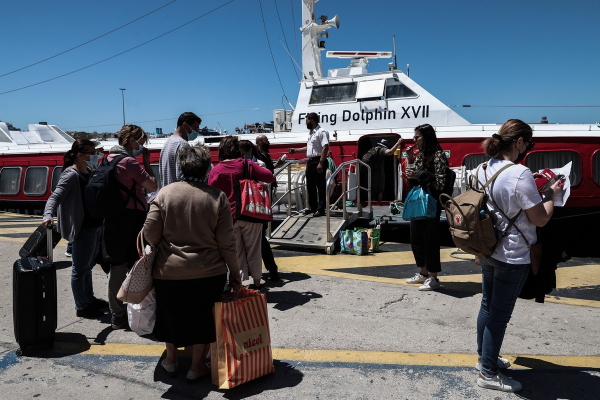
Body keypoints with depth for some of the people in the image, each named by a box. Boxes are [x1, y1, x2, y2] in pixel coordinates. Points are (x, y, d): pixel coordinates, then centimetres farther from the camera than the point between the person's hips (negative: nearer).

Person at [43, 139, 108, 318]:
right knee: (80, 268, 4)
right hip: (82, 228, -9)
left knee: (88, 265, 21)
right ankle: (81, 307, 16)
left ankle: (89, 299, 37)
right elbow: (55, 196, -27)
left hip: (95, 225, 9)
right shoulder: (71, 175, -16)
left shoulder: (88, 173, 10)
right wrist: (48, 215, -42)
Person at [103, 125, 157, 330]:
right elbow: (152, 186, -14)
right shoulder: (129, 161, -15)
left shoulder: (109, 159, 12)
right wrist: (147, 162, -5)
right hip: (132, 218, -8)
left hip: (112, 219, 9)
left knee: (117, 268, 14)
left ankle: (117, 316, 24)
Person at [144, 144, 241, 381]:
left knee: (170, 314, 25)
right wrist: (234, 273, 3)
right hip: (208, 273, -1)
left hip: (169, 271, 2)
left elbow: (150, 232, -7)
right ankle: (197, 366, 30)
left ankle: (171, 359, 44)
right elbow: (227, 243, -8)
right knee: (203, 318, 19)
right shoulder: (218, 198, -10)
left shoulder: (165, 193, -8)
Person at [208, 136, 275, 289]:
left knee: (237, 253, 10)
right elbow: (270, 177, -9)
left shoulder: (215, 171, -4)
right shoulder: (247, 164, -5)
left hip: (228, 218, 0)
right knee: (253, 251, 13)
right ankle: (257, 284, 22)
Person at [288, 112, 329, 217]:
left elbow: (325, 147, -21)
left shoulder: (321, 132, -12)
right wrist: (295, 150, 28)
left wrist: (321, 163, -27)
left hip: (318, 161, -10)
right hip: (310, 161, 10)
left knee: (321, 186, -4)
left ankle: (321, 209, 0)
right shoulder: (310, 132, 18)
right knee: (310, 186, 13)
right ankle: (313, 207, 23)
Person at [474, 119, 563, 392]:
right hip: (512, 257, -8)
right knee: (500, 314, 4)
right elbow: (540, 219, -17)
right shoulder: (520, 174, -22)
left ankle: (484, 357, 36)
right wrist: (551, 194, -1)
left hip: (487, 251, 8)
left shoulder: (484, 170, 3)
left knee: (488, 305, 20)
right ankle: (488, 373, 18)